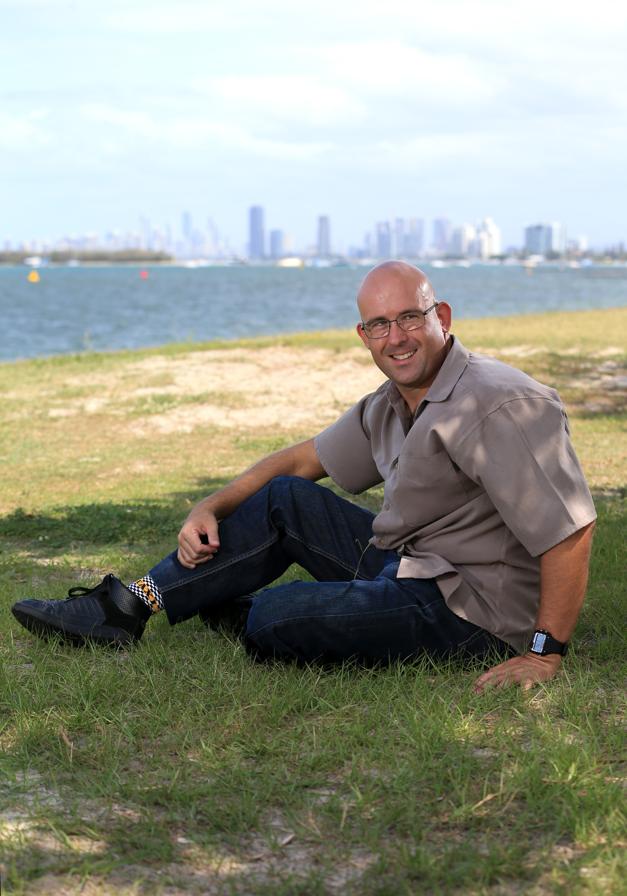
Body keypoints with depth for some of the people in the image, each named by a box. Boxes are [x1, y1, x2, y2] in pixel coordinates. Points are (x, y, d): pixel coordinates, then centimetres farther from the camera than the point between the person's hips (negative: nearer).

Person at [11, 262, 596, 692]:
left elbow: (571, 531, -27)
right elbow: (302, 461, 20)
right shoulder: (391, 405, 8)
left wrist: (544, 655, -28)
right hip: (409, 568, 9)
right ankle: (131, 606, 13)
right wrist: (211, 509, 11)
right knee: (284, 500, 12)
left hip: (469, 611, -9)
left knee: (270, 617, -17)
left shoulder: (502, 406, -22)